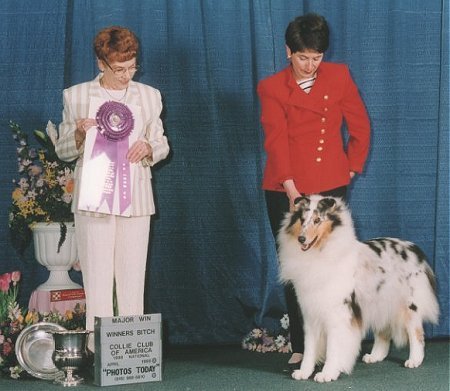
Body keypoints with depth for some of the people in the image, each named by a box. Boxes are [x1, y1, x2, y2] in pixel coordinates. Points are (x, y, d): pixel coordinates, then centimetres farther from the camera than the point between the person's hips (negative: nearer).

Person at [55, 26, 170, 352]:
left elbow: (162, 145, 15)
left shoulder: (149, 96, 11)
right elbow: (63, 151, 8)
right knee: (97, 279, -4)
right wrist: (79, 134, -13)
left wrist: (148, 147, -8)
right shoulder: (76, 96, 5)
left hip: (136, 199, 2)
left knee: (133, 279, 1)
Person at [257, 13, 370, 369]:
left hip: (330, 186, 0)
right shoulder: (272, 87, 1)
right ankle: (300, 347, 10)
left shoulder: (339, 76, 4)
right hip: (285, 189, 0)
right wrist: (291, 190, -20)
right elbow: (276, 140, -10)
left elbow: (361, 128, 12)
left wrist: (350, 170, 8)